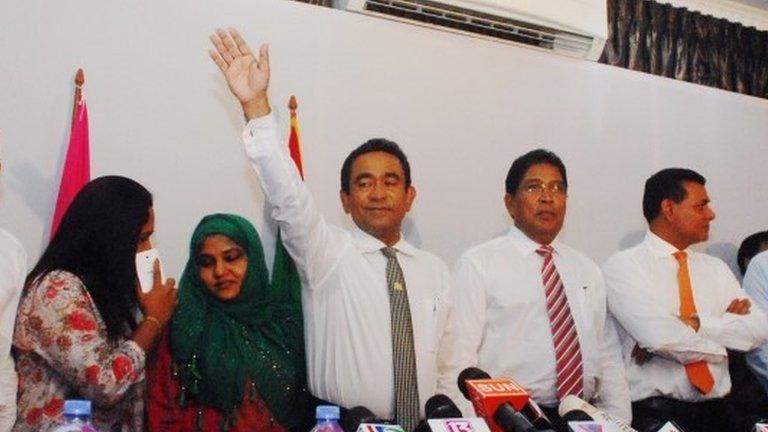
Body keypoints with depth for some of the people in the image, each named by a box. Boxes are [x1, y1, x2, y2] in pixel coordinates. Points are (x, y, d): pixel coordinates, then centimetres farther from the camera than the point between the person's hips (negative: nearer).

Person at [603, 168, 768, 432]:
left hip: (715, 410, 5)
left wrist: (695, 323, -12)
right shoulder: (623, 266, -4)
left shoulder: (716, 268, 14)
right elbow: (662, 338, -16)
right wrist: (724, 335, -2)